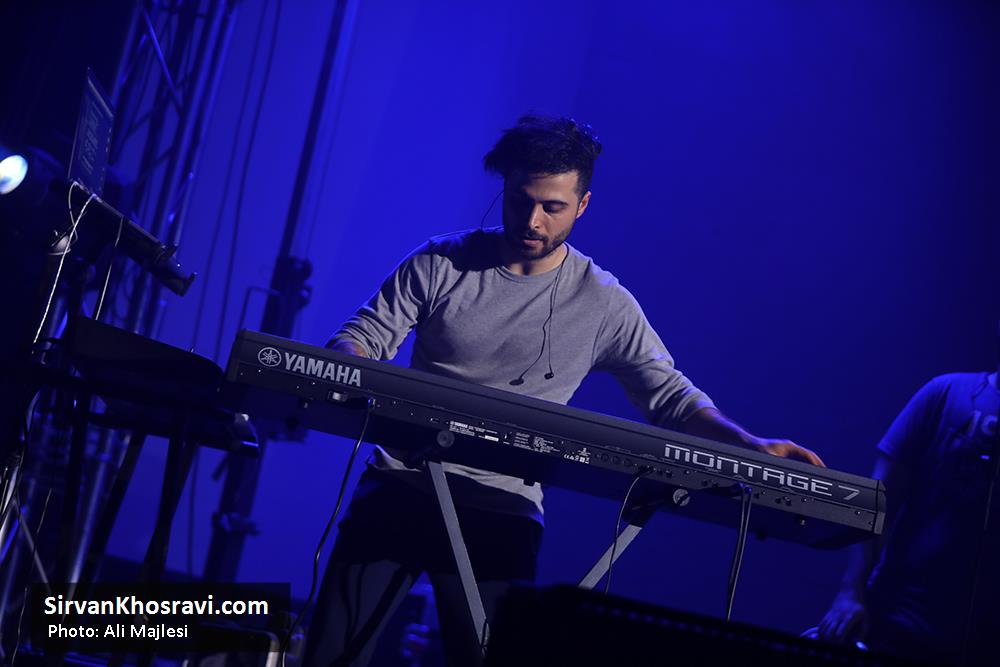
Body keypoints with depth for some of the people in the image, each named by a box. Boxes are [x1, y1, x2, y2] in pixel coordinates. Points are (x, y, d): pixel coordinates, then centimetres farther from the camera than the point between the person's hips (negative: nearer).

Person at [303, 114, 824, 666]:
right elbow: (360, 337, 3)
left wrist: (750, 446, -11)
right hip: (402, 482, 0)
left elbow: (671, 397, 4)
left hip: (502, 511, 0)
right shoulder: (440, 264, 2)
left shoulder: (605, 305, 1)